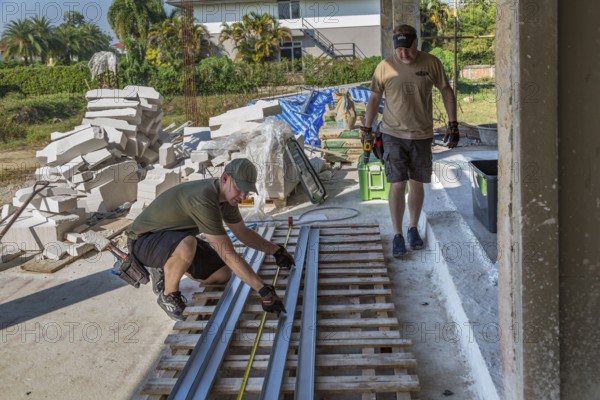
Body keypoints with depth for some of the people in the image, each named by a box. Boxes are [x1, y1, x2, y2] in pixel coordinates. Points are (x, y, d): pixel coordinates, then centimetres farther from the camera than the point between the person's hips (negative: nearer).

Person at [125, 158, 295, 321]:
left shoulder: (227, 195, -6)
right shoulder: (204, 200, -36)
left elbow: (243, 232, 12)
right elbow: (228, 255, -38)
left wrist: (275, 250, 5)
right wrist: (263, 290, -38)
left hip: (176, 239, 9)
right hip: (143, 240, -9)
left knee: (222, 274, 1)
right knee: (187, 246, -40)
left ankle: (165, 269, 19)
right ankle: (168, 296, -11)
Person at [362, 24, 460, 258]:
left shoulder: (431, 63, -4)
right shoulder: (384, 67, -5)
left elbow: (447, 92, 5)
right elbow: (374, 98, 4)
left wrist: (453, 124, 1)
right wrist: (367, 129, 4)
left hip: (422, 135, 1)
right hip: (393, 135, -1)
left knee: (416, 184, 9)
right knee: (397, 184, -6)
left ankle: (413, 229, 26)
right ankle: (397, 235, 4)